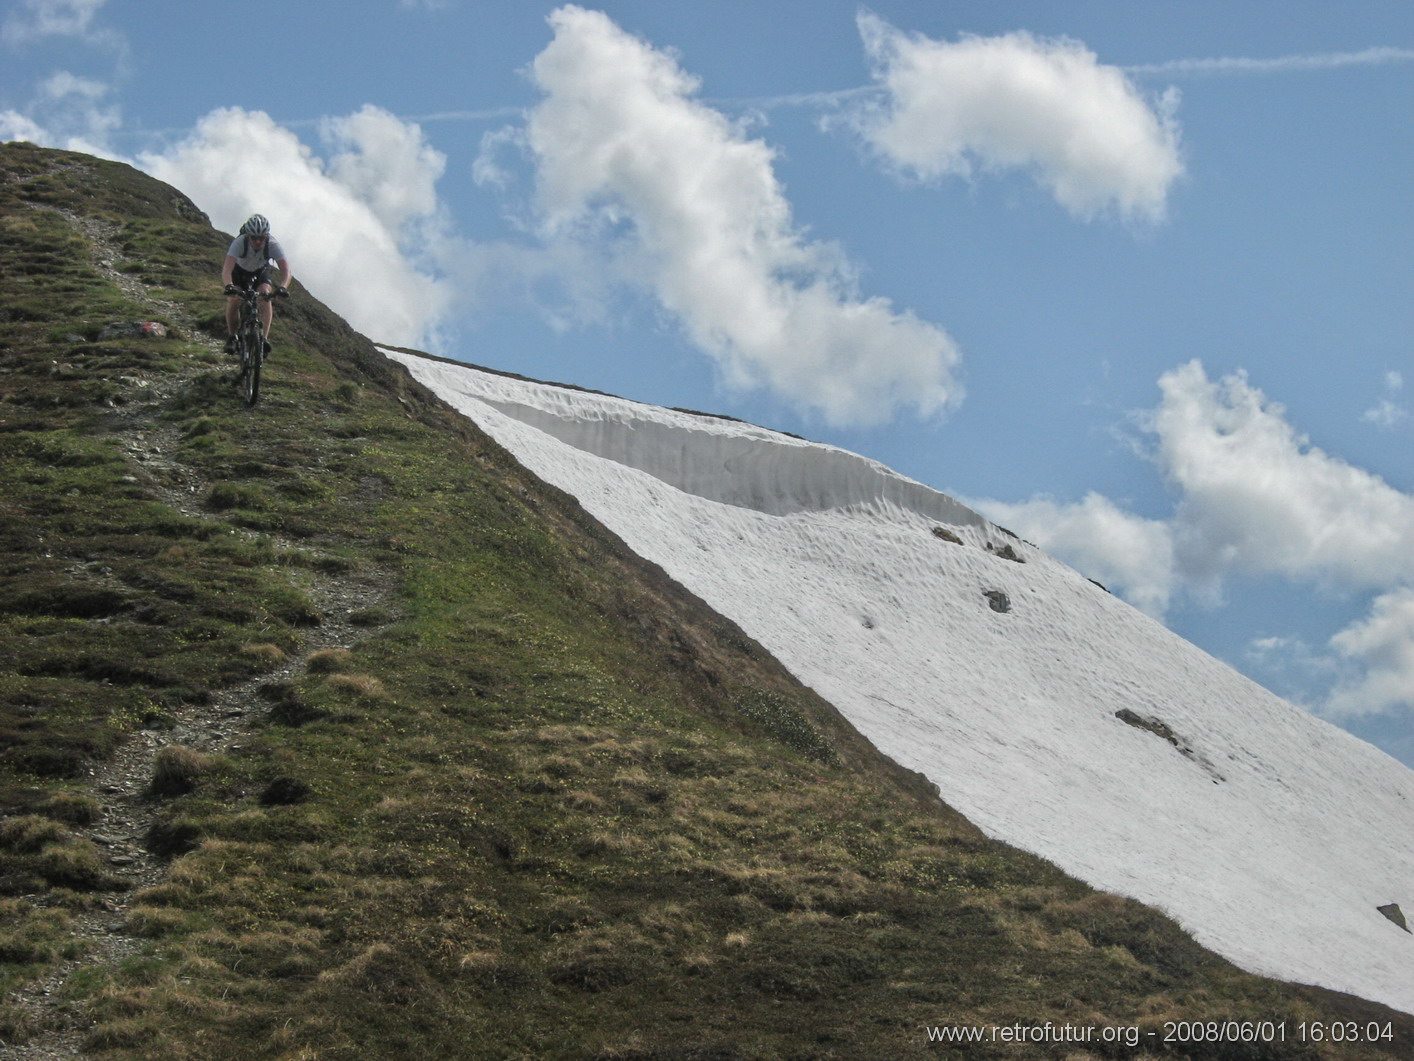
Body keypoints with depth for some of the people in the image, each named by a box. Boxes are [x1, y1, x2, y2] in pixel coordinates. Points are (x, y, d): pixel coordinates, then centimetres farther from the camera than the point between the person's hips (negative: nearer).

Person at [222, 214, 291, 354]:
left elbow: (285, 270, -40)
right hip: (240, 270, -1)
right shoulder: (239, 243, -37)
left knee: (265, 295, -28)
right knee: (233, 299, -23)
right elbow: (227, 269, -46)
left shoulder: (273, 245, -33)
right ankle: (231, 336, -2)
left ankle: (264, 337, -28)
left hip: (262, 270, 1)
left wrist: (282, 287, -60)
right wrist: (228, 286, -66)